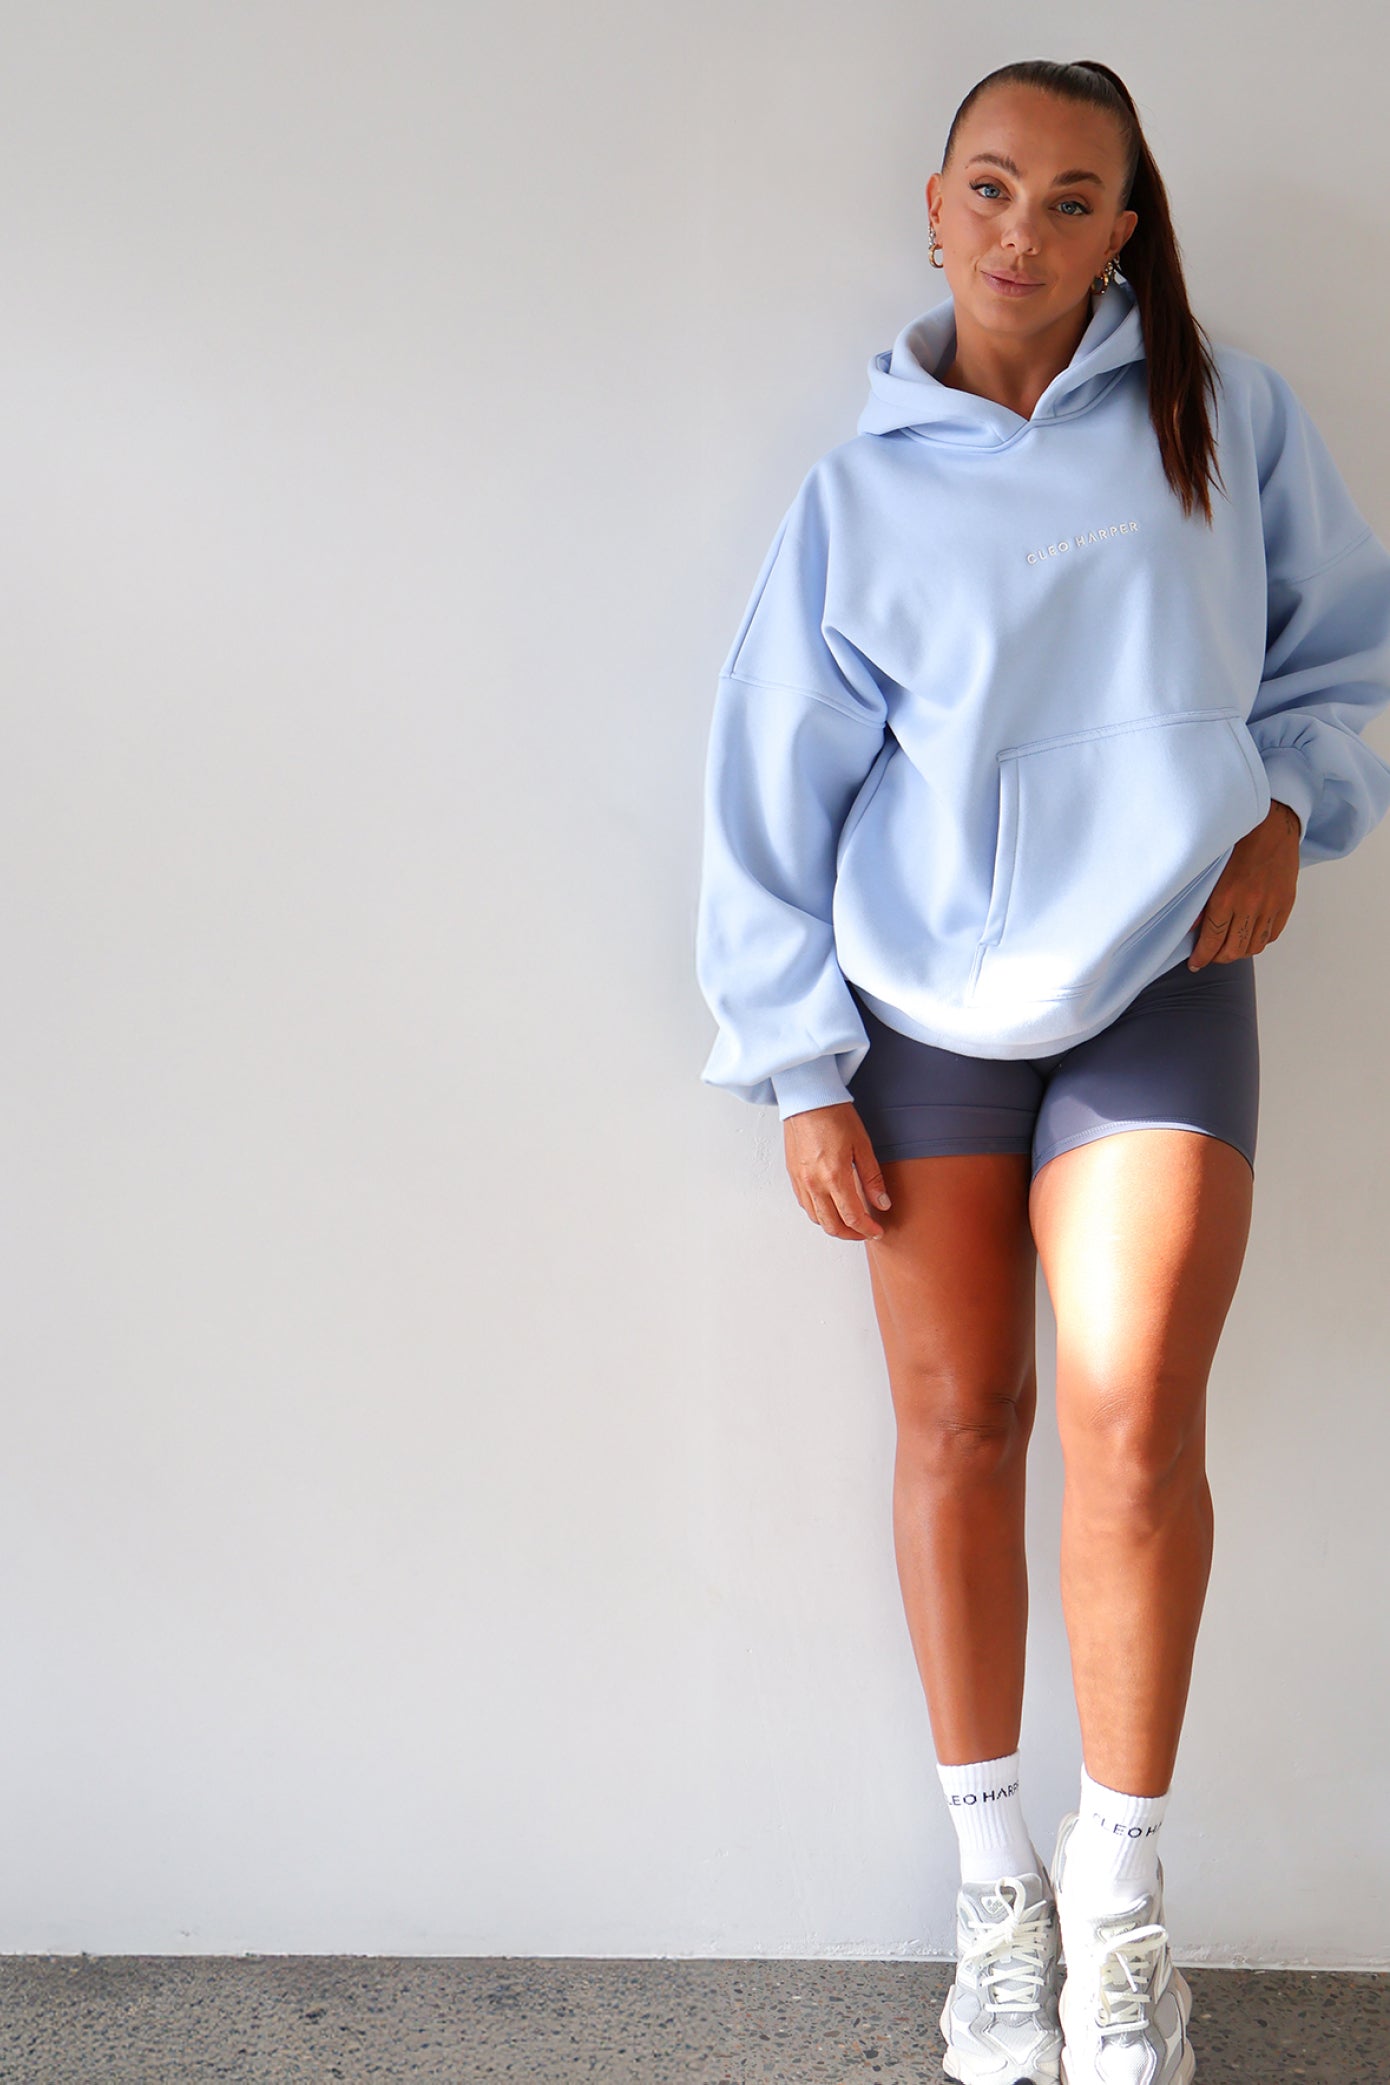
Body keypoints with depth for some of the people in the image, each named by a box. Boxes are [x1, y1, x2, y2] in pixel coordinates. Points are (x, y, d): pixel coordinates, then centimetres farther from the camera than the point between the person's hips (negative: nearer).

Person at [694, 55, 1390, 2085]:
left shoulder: (1225, 416, 5)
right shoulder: (864, 484, 4)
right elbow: (775, 782, 3)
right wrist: (803, 1070, -1)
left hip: (1162, 988, 0)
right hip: (924, 1000, 1)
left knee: (1132, 1421, -13)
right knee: (956, 1425, 3)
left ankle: (1121, 1889, 9)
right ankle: (995, 1877, 20)